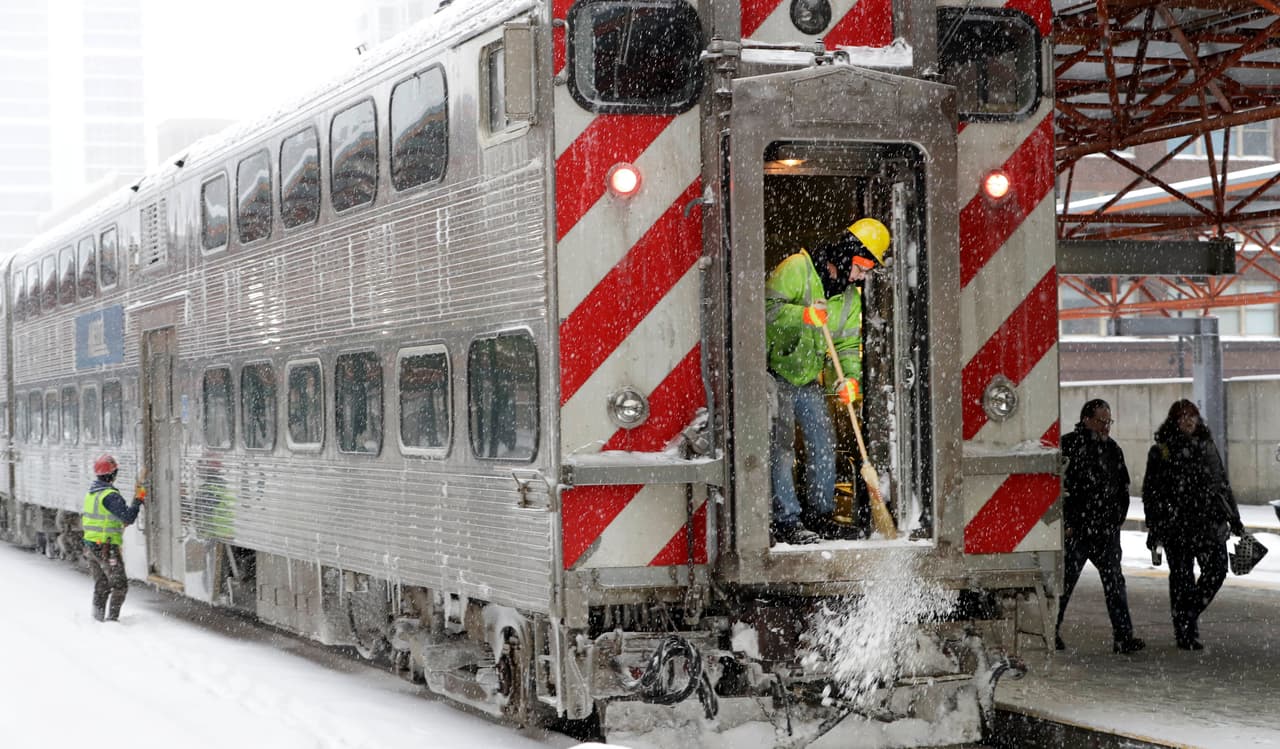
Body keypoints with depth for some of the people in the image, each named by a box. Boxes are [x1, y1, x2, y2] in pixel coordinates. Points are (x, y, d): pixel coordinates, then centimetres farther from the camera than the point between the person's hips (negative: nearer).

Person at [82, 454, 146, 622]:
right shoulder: (111, 496, -19)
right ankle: (112, 618, -4)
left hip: (90, 545, 8)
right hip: (107, 548, -8)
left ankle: (98, 617, 22)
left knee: (101, 585, 19)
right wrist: (138, 500, -12)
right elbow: (128, 518, -24)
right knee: (119, 585, 0)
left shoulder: (91, 493, 8)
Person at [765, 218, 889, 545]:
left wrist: (850, 378, -16)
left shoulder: (851, 297, 6)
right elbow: (768, 307, -24)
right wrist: (803, 315, -39)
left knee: (823, 441, 7)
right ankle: (786, 521, -13)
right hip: (774, 371, -7)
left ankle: (819, 514, 21)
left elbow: (848, 344, 3)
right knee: (781, 443, -13)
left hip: (807, 379, 7)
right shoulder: (797, 268, -15)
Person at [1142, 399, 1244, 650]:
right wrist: (1153, 527, -3)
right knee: (1182, 577, 1)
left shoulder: (1207, 447, 13)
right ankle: (1184, 632, 10)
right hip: (1176, 524, -4)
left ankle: (1190, 613, 15)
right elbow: (1151, 492, 2)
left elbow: (1222, 483, 19)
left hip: (1209, 522, 4)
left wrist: (1233, 517, 17)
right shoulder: (1160, 452, 1)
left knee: (1217, 569, -5)